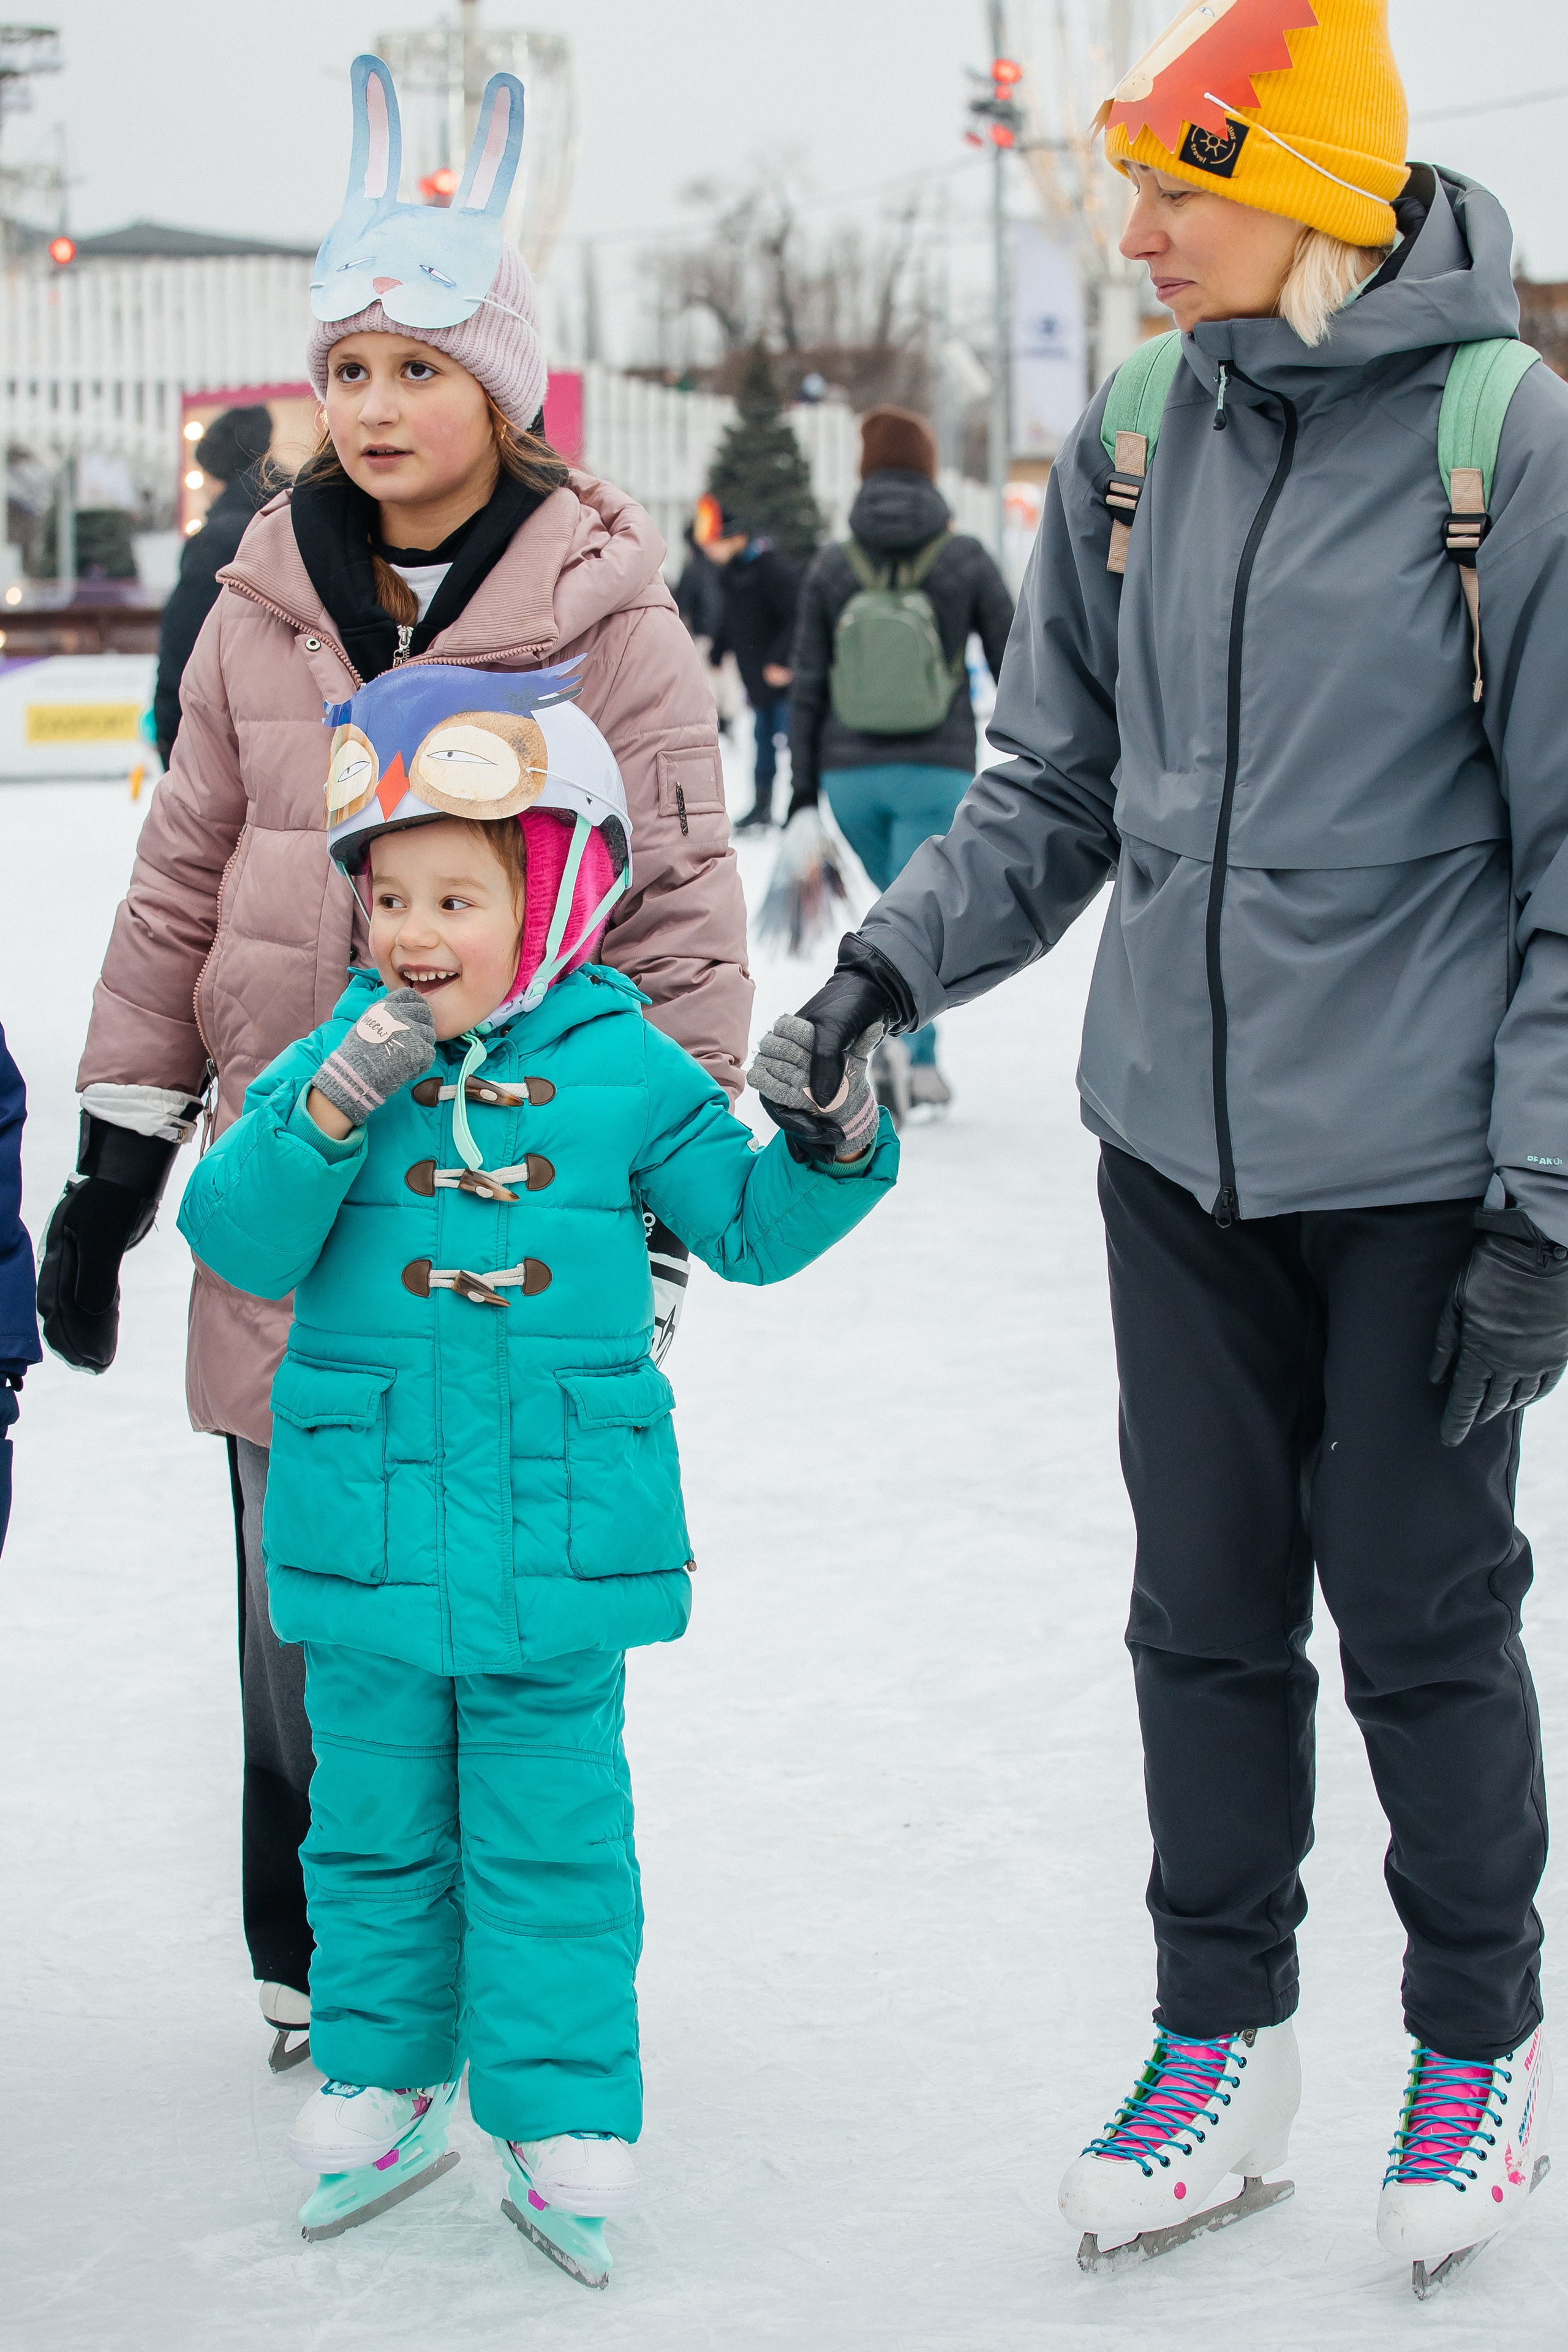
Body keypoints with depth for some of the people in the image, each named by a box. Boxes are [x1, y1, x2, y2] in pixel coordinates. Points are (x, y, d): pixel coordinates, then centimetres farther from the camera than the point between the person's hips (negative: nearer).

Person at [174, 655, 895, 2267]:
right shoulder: (335, 1062, -1)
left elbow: (746, 1225, 6)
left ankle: (562, 2128, 14)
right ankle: (379, 2093, 29)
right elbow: (236, 1241, -9)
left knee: (550, 1840, 5)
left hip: (559, 1529, -1)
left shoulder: (622, 1070, -2)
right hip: (366, 1524, 1)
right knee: (375, 1830, 14)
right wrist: (326, 1119, -22)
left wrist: (834, 1152, -12)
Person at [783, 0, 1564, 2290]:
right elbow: (1059, 787, 13)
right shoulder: (1137, 448, 3)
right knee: (1205, 1611, 11)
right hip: (1182, 1149, 5)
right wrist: (901, 955, -3)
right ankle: (1226, 2042, 27)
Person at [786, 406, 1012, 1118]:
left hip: (851, 776, 3)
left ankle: (919, 1064, 22)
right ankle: (895, 1045, -32)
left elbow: (807, 685, 1)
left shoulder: (831, 567, 1)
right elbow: (1011, 664, 2)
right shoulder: (965, 559, -3)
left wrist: (802, 788, 6)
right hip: (938, 769, -3)